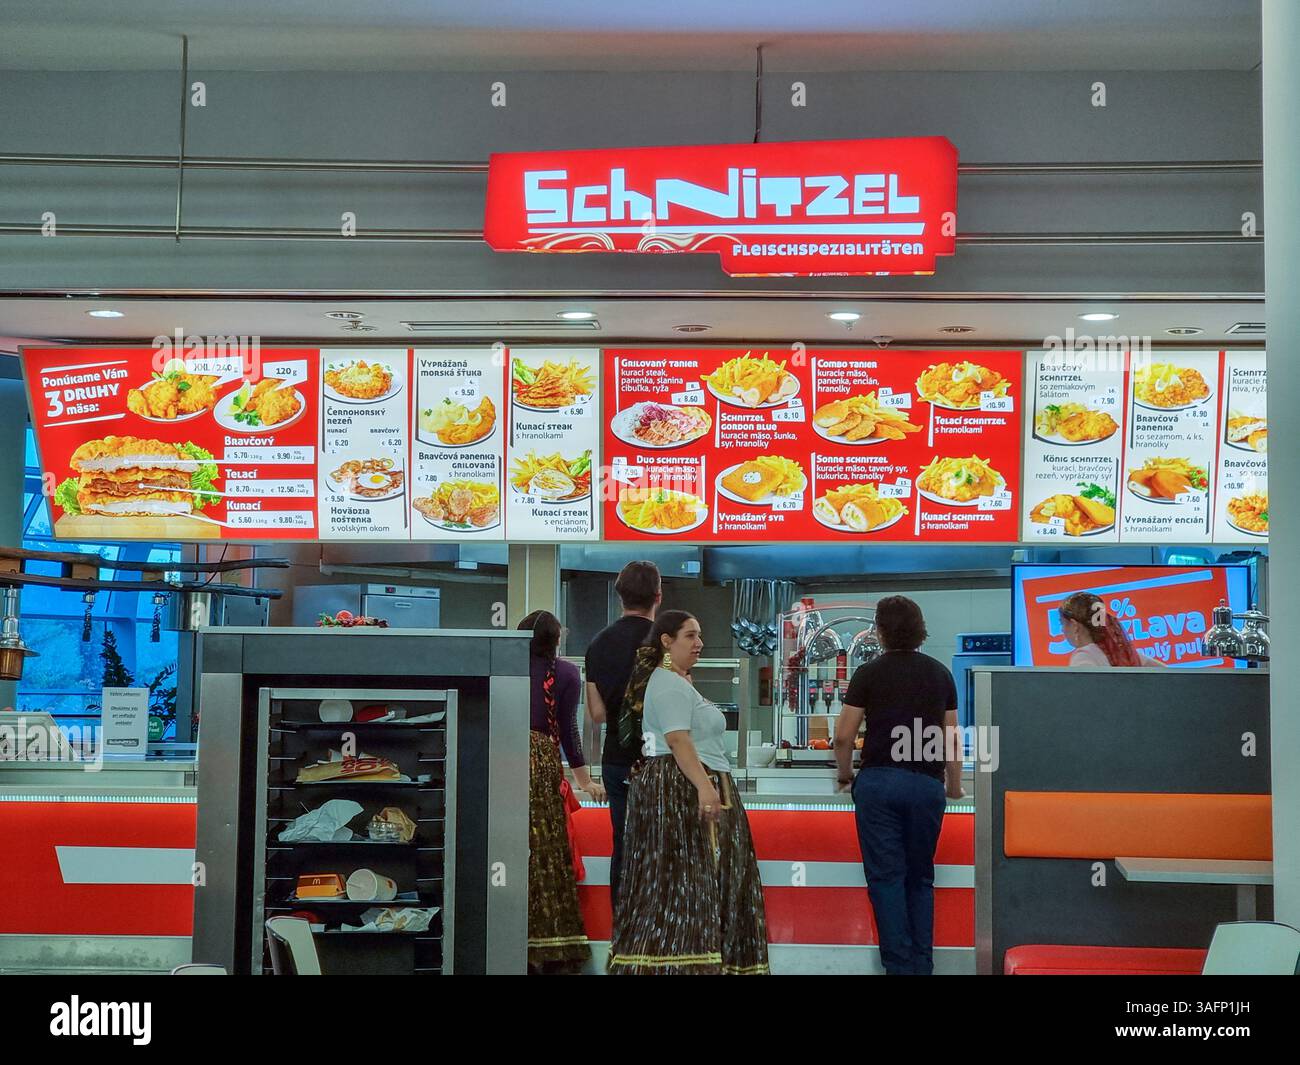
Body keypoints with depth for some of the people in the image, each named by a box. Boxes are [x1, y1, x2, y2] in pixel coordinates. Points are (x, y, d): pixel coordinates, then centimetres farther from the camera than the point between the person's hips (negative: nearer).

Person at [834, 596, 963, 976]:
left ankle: (899, 965, -2)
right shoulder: (940, 673, 8)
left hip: (878, 781, -3)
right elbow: (951, 739, 10)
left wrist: (845, 775, 15)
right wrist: (954, 785, 23)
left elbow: (844, 735, -2)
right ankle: (922, 964, 10)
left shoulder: (869, 673, -1)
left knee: (886, 876, 2)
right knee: (920, 877, 13)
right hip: (926, 784, 3)